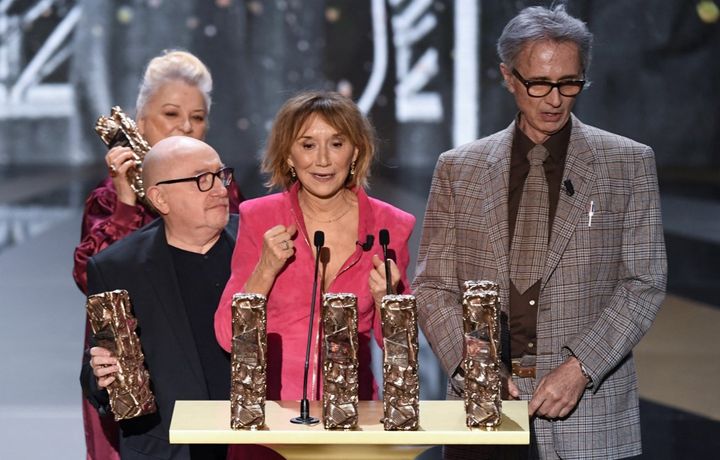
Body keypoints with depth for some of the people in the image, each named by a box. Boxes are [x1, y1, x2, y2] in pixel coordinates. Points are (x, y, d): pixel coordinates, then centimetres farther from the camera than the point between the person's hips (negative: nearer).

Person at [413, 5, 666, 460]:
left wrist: (579, 369, -11)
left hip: (590, 410, -1)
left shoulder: (629, 162, 4)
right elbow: (433, 286, 7)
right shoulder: (458, 169, 8)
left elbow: (645, 282, 0)